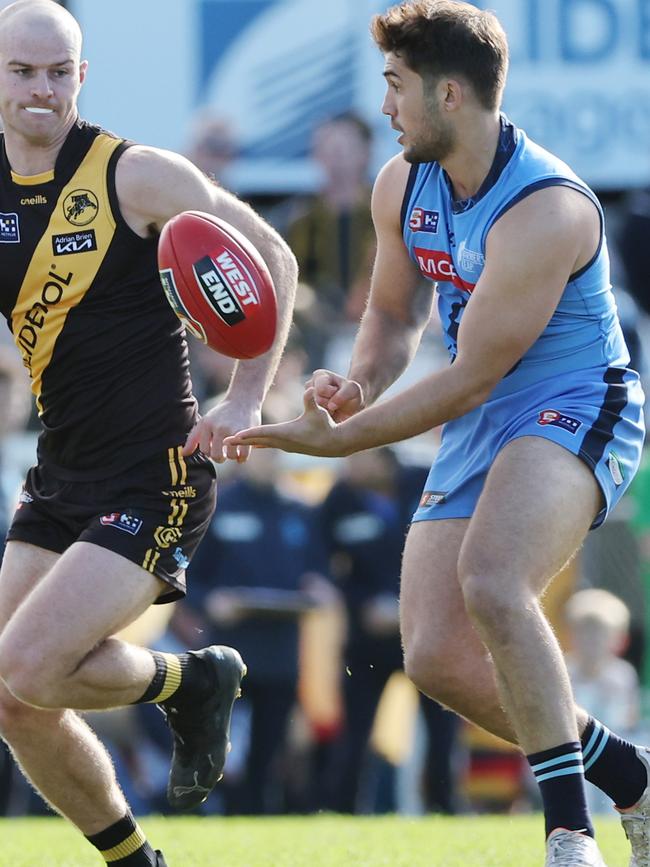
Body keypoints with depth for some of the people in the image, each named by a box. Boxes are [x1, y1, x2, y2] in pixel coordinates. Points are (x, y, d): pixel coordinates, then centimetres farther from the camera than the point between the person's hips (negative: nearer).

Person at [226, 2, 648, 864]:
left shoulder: (545, 211, -24)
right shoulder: (401, 187, 2)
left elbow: (470, 379, -22)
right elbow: (395, 314, 19)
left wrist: (335, 439, -17)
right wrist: (358, 382, -4)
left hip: (576, 410, -9)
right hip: (478, 433, 9)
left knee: (491, 584, -35)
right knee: (436, 656, -5)